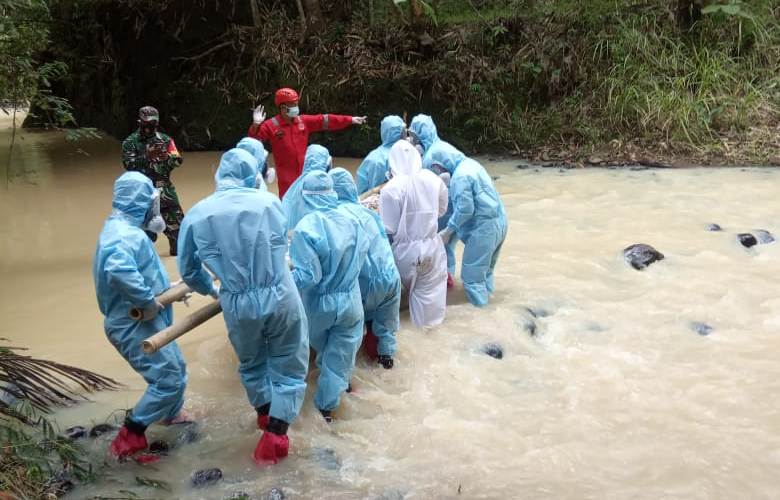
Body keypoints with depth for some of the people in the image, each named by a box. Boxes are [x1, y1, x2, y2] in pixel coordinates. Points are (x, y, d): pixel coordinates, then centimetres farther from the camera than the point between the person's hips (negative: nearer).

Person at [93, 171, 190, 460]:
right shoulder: (125, 234, -24)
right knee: (168, 379, -9)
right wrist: (148, 301, -33)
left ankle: (172, 416, 48)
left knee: (176, 369, 25)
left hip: (143, 322, 11)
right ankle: (129, 439, 1)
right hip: (135, 325, -11)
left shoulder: (126, 230, 12)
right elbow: (119, 270, -44)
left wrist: (169, 289, 18)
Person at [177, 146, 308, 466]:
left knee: (251, 363, 28)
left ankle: (265, 412, 46)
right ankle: (275, 433, 11)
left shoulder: (196, 215, -2)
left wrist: (211, 290, 29)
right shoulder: (268, 202, -6)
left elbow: (189, 271, 8)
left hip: (238, 306, 2)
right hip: (280, 298, -2)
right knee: (288, 366, 15)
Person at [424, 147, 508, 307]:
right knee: (485, 269, 22)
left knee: (472, 275, 1)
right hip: (498, 221, 10)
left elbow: (465, 209, -21)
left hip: (483, 227, -10)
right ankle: (485, 297, 31)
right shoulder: (470, 164, 11)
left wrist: (448, 230, -10)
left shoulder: (460, 176, -19)